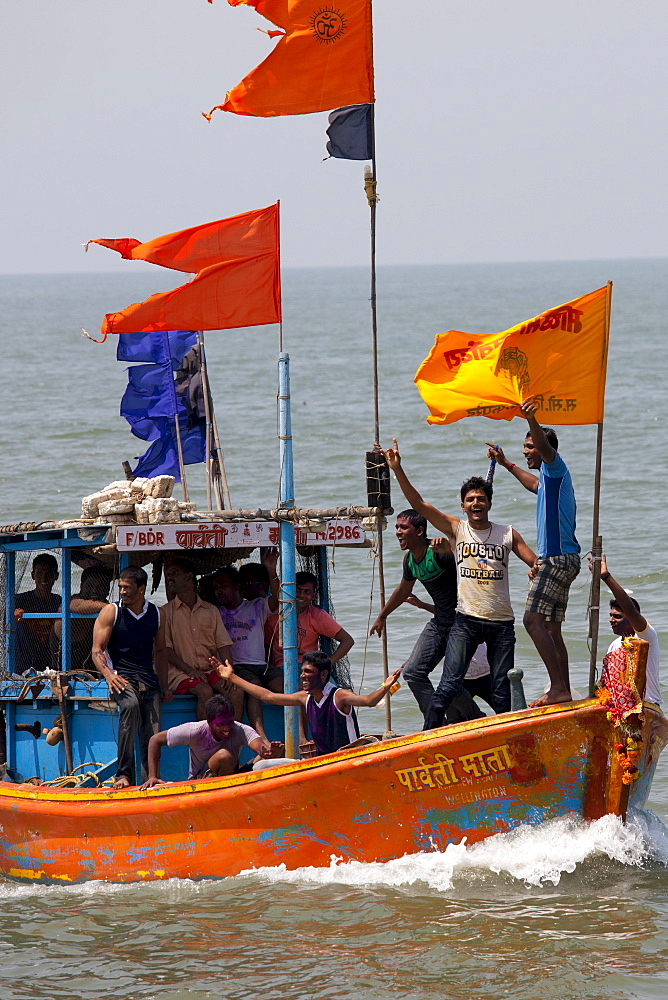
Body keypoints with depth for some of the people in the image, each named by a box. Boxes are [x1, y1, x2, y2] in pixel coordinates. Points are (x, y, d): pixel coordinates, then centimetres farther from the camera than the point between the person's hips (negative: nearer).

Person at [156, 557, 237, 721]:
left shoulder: (211, 611, 16)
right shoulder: (166, 612, 8)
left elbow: (223, 646, 9)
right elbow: (164, 650, -1)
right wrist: (189, 670, -14)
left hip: (209, 670, 3)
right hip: (179, 673, -3)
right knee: (205, 691, -33)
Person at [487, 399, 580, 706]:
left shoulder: (555, 467, -6)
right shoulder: (548, 476, 22)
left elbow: (545, 446, -29)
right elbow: (536, 485, 47)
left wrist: (532, 421, -48)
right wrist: (507, 464, 56)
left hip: (558, 557, -11)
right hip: (558, 557, 11)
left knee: (534, 619, -18)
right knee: (551, 628, 11)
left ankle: (559, 688, -23)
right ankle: (563, 690, 12)